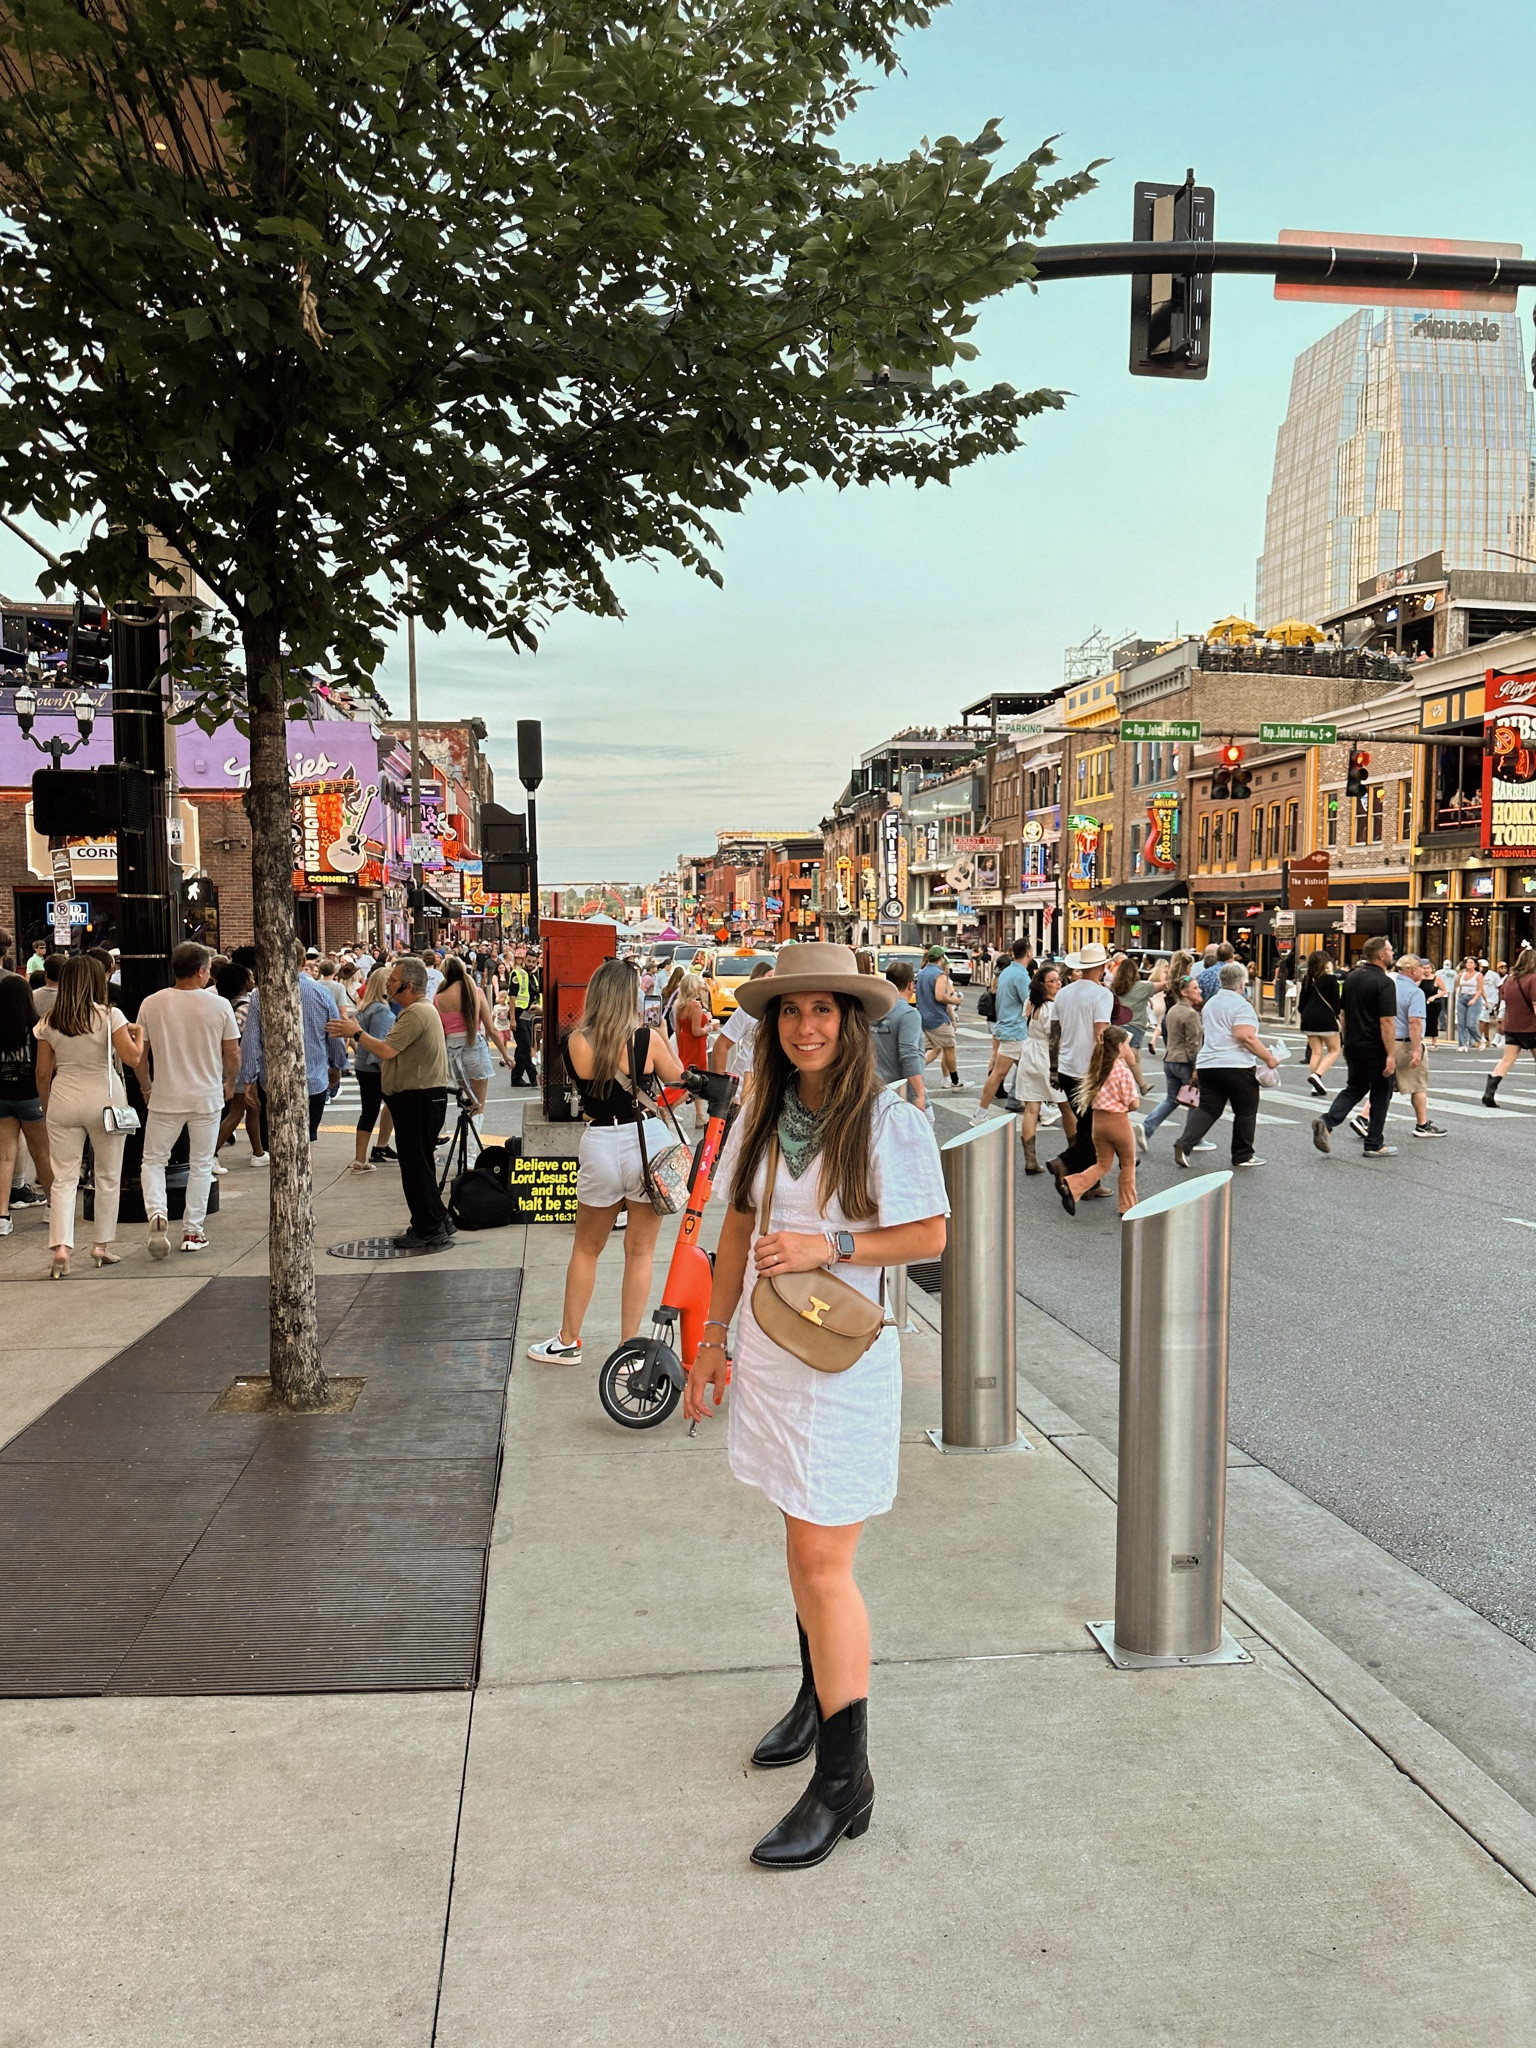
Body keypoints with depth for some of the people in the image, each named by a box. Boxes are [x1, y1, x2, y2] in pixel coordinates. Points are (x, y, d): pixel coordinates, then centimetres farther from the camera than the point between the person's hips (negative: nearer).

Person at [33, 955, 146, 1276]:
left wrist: (46, 1109, 18)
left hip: (63, 1099, 2)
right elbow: (133, 1058, -12)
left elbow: (43, 1073, 6)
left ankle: (61, 1248, -9)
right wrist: (138, 1033, 7)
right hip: (105, 1099, -2)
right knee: (108, 1176, 12)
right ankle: (103, 1245, 18)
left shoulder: (49, 1021, 3)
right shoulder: (110, 1015, -8)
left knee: (63, 1177, 4)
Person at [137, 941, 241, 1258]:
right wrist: (228, 1084, 17)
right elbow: (233, 1055, -2)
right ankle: (193, 1231, 14)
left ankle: (156, 1212, -11)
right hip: (207, 1098, 0)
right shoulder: (219, 1005, -7)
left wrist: (146, 1086, 19)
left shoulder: (151, 1004, -4)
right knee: (201, 1165, 11)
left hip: (165, 1098, 0)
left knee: (153, 1160, 13)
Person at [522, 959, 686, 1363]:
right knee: (640, 1251, 10)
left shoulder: (576, 1042, -7)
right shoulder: (648, 1039, -10)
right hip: (648, 1142, -1)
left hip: (600, 1146, 1)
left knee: (586, 1249, 18)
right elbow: (678, 1079, 4)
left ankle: (568, 1341, 28)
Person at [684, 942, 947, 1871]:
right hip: (769, 1353, 5)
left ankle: (845, 1780, 5)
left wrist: (830, 1247, -19)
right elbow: (740, 1231, 12)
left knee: (825, 1561, -5)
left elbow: (931, 1235, -8)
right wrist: (715, 1339, 12)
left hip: (844, 1355, -5)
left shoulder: (889, 1121, -11)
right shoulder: (762, 1119, 5)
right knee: (802, 1535, 17)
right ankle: (820, 1694, 38)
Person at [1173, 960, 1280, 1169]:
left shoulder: (1210, 1004, 17)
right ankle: (1243, 1155, 15)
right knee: (1246, 1111, 8)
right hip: (1237, 1066, -7)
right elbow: (1245, 1037, -21)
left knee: (1207, 1109, 6)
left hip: (1207, 1065, 7)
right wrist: (1268, 1058, -16)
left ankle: (1184, 1144, -13)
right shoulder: (1241, 1005, -9)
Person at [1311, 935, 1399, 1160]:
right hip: (1376, 1049, -7)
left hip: (1353, 1046, 7)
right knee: (1381, 1095, 7)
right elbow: (1387, 1021, -22)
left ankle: (1327, 1122, -5)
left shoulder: (1351, 977, 7)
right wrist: (1391, 1055, -22)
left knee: (1354, 1088, 17)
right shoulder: (1384, 983, -17)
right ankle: (1374, 1145, 12)